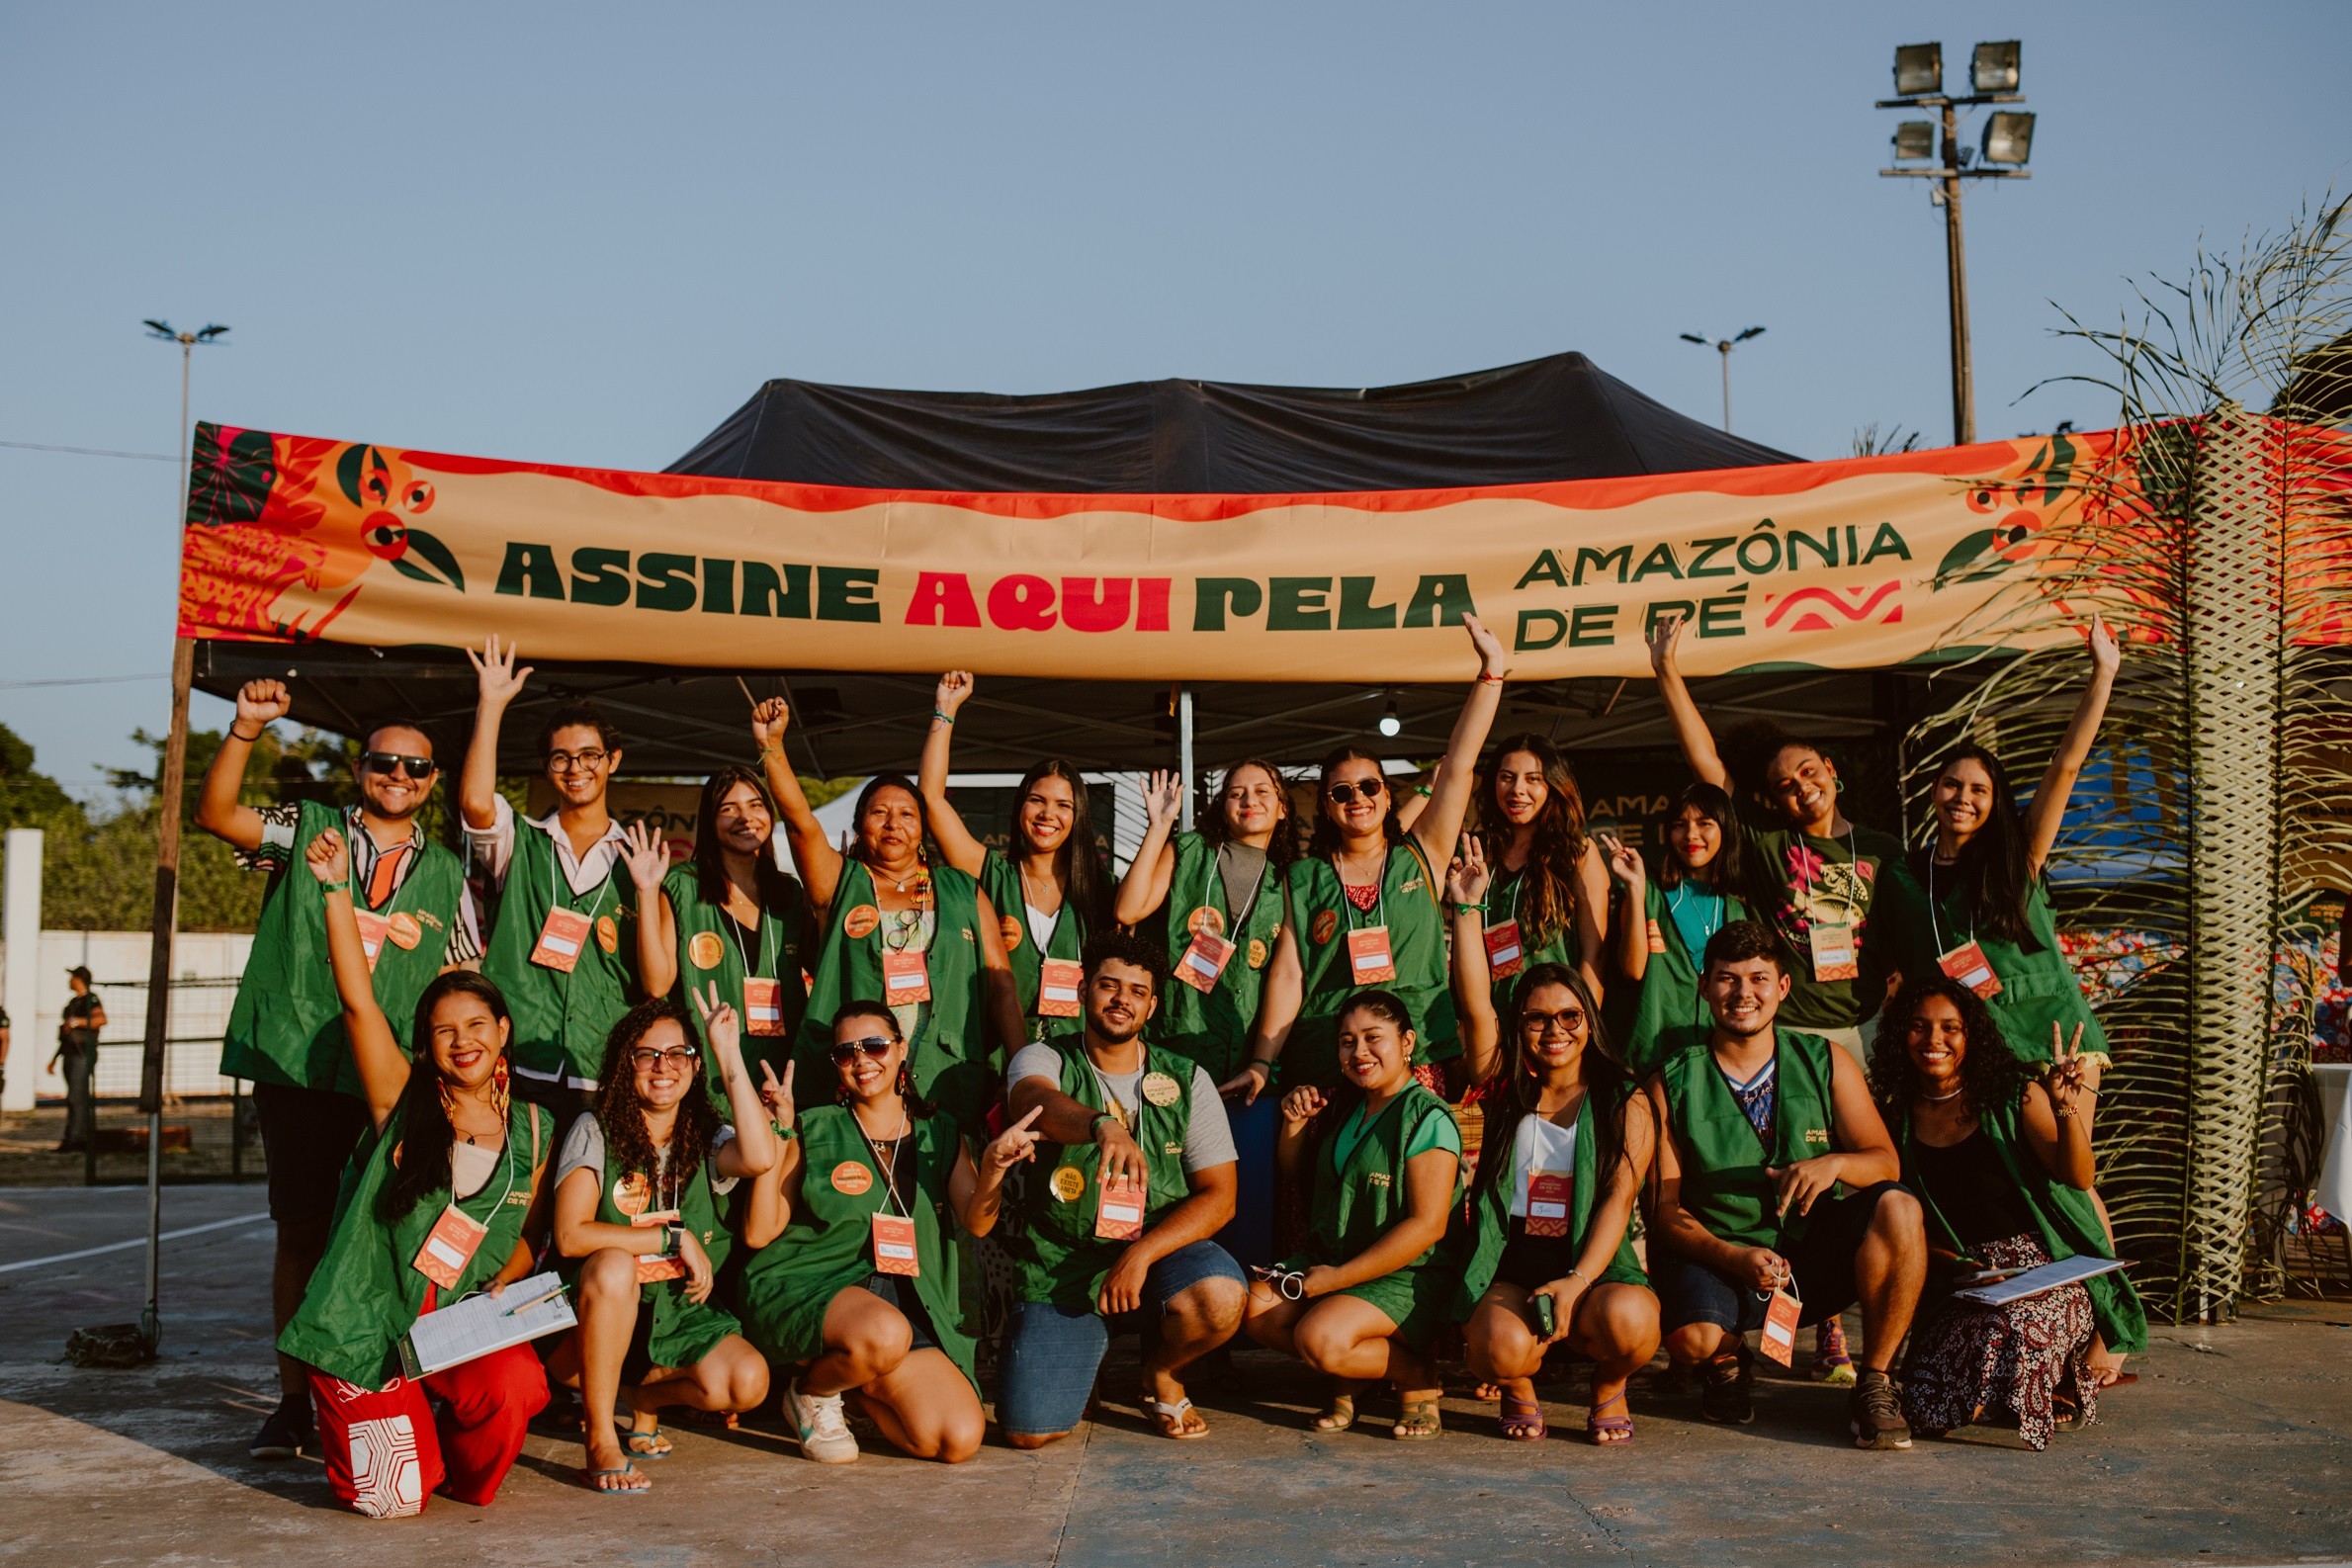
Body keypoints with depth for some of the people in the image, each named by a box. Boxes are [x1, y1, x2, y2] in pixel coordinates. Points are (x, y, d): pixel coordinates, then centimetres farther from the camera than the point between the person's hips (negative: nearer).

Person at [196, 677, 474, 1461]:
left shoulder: (446, 873, 14)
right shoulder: (305, 830, 9)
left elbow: (468, 977, 19)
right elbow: (216, 814, -8)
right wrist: (246, 728, -18)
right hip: (298, 1066, -1)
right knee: (301, 1232, 2)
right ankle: (294, 1398, 11)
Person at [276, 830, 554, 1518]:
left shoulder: (534, 1130, 5)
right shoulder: (401, 1103, -3)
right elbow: (358, 1001, -15)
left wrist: (503, 1286, -7)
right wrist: (335, 890, -23)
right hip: (366, 1327, -2)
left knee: (517, 1384, -31)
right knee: (395, 1501, -10)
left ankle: (463, 1472, 7)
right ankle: (352, 1417, 27)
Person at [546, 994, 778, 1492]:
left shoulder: (707, 1140, 2)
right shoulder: (595, 1132, -3)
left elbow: (760, 1158, -24)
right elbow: (570, 1236, -16)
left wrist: (731, 1057, -21)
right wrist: (674, 1237, -17)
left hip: (683, 1318, 3)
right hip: (600, 1320, -2)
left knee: (748, 1383, -24)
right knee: (613, 1264, -35)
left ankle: (641, 1396, 10)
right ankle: (600, 1443, -22)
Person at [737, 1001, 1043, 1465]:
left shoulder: (940, 1136, 12)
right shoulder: (814, 1131, 4)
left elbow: (976, 1221, -3)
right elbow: (759, 1233, -2)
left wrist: (993, 1167, -24)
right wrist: (777, 1135, -10)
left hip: (906, 1303, 4)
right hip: (809, 1289, -3)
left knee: (959, 1442, -14)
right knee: (885, 1334, -38)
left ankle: (858, 1381, 14)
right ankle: (813, 1391, -3)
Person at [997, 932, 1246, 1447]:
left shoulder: (1187, 1081, 3)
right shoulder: (1043, 1060, -2)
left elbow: (1218, 1196, -3)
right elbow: (1038, 1103, -28)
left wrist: (1140, 1254, -17)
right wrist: (1104, 1126, -50)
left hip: (1159, 1250, 1)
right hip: (1060, 1265, -1)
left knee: (1219, 1301, -33)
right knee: (1029, 1431, -17)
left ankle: (1162, 1375, 4)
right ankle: (1084, 1354, 20)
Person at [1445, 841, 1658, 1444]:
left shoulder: (1625, 1104, 4)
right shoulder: (1505, 1088, 9)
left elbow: (1619, 1201, -6)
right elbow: (1475, 1007, -3)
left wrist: (1576, 1282, -20)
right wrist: (1468, 908, -8)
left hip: (1595, 1265, 0)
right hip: (1509, 1268, 1)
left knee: (1627, 1319, -33)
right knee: (1502, 1347, -31)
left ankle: (1610, 1388, 4)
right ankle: (1520, 1390, 9)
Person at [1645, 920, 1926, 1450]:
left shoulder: (1825, 1062, 5)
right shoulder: (1671, 1084, -1)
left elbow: (1886, 1162, 2)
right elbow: (1666, 1206, -4)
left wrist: (1833, 1163, -22)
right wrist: (1735, 1257, -22)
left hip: (1818, 1248, 2)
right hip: (1719, 1256, -2)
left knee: (1898, 1210, -27)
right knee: (1693, 1339, -33)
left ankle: (1875, 1384, -10)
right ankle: (1727, 1363, 9)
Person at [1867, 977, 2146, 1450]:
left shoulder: (2013, 1093, 2)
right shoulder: (1897, 1116, 8)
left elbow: (2078, 1178, -8)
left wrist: (2066, 1108, -25)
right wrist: (1954, 1265, -7)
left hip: (2046, 1270, -3)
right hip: (1959, 1284, 3)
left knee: (2013, 1332, -37)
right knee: (1927, 1407, -21)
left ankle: (2064, 1382, 3)